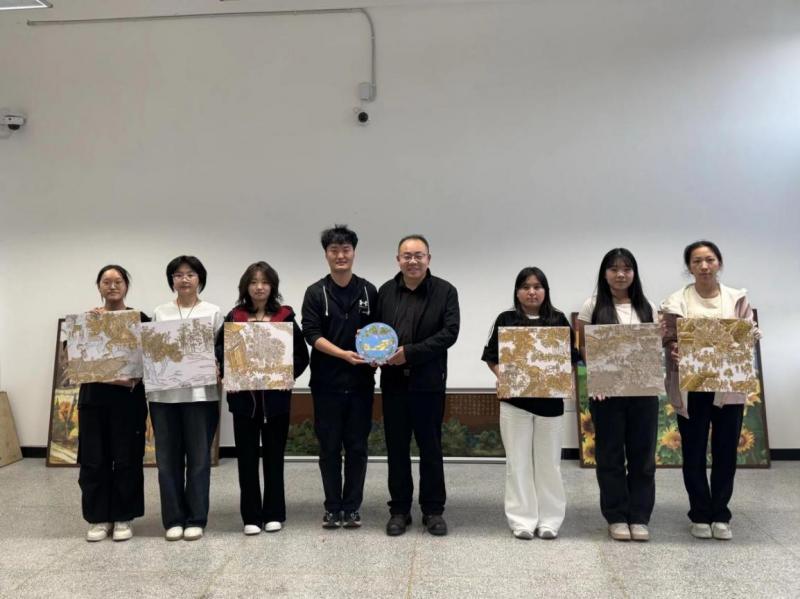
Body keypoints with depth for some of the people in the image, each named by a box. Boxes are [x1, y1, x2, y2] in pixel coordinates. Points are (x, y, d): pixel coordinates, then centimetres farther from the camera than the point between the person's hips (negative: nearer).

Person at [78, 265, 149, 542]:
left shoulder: (140, 319, 1)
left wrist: (135, 378, -18)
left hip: (128, 399, -2)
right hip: (93, 398, 2)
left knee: (127, 459, 3)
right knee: (94, 460, 4)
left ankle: (123, 518, 15)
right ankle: (99, 518, 18)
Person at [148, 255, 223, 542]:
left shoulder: (212, 312, 5)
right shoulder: (160, 313, 10)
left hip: (200, 394, -2)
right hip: (164, 394, 2)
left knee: (198, 458, 2)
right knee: (168, 459, 5)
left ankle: (195, 520, 12)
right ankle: (173, 519, 16)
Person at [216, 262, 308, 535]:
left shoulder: (285, 317, 1)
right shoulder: (234, 317, 4)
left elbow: (301, 354, 1)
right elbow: (219, 351, 4)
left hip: (276, 396, -1)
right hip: (243, 397, 1)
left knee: (274, 456, 9)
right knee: (247, 457, 6)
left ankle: (274, 514, 21)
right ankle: (251, 516, 17)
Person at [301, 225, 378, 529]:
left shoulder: (368, 291, 7)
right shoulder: (316, 293, 0)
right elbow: (312, 334, -8)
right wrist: (343, 354, -21)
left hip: (361, 382, 1)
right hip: (327, 382, -1)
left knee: (357, 447, 6)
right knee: (329, 447, 7)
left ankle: (352, 507, 18)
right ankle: (333, 507, 19)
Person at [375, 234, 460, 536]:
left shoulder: (445, 291, -2)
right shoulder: (385, 291, 7)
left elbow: (449, 333, -11)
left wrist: (409, 352, -18)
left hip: (429, 382, -2)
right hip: (393, 382, 3)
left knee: (430, 448, 8)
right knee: (396, 448, 9)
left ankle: (433, 510, 20)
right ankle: (399, 510, 21)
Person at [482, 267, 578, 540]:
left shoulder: (559, 320, 5)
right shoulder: (505, 320, 3)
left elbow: (571, 357, 6)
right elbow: (491, 356, 4)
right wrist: (503, 377, -12)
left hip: (550, 399, 1)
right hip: (515, 399, -1)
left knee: (548, 461, 9)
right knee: (519, 461, 5)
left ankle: (549, 520, 19)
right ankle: (522, 520, 13)